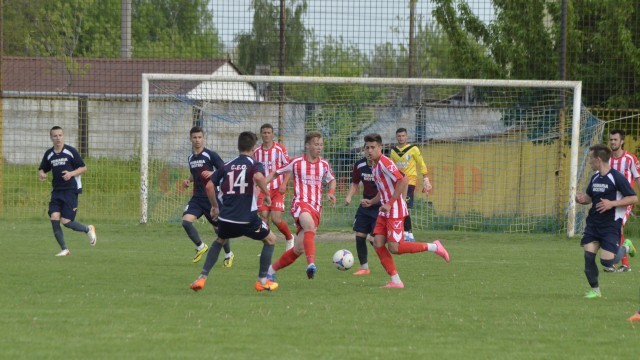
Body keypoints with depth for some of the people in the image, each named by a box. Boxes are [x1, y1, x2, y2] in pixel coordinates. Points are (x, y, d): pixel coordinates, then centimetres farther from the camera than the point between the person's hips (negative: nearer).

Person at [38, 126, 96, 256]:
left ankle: (88, 230, 18)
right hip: (57, 191, 4)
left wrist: (71, 173, -18)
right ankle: (64, 249, 1)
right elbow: (42, 169, 17)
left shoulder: (71, 151, -5)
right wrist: (41, 174, -7)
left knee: (66, 221, -11)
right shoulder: (49, 154, 8)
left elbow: (83, 168, -1)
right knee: (54, 218, -11)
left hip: (71, 190, -4)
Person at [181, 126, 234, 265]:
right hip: (197, 198, 5)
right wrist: (188, 180, 8)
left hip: (212, 198, -5)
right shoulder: (190, 158, 11)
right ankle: (200, 247, 3)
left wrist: (212, 174, -26)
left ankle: (228, 254, 28)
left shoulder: (211, 155, -8)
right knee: (186, 221, -17)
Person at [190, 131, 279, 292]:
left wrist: (214, 206, 22)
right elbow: (258, 177, -24)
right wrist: (266, 194, -10)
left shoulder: (227, 166, 13)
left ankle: (202, 277, 18)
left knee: (219, 241, 31)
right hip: (247, 217, -4)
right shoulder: (254, 165, 0)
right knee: (270, 240, 19)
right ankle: (262, 280, 14)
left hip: (226, 218, 4)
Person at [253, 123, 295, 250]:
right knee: (264, 218, -4)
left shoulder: (280, 149, -3)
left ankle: (289, 238, 15)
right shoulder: (257, 152, 8)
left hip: (277, 189, -3)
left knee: (276, 219, -12)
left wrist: (284, 184, -15)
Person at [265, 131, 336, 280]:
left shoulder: (324, 165, 11)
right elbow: (276, 173, 11)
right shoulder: (296, 163, 1)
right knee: (310, 225, -40)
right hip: (300, 203, -5)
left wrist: (331, 192, 8)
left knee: (299, 249, 2)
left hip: (316, 208, 5)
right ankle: (311, 263, -53)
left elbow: (332, 180, 29)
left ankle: (272, 269, 22)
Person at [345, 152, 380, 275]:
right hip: (365, 205, 5)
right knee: (359, 235, 2)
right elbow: (355, 183, 14)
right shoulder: (359, 165, -2)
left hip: (380, 206, -5)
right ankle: (364, 267, 15)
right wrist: (349, 196, -5)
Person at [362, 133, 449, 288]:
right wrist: (371, 202, 10)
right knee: (378, 243, -3)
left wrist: (390, 203, -22)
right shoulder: (375, 167, 15)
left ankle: (433, 247, 2)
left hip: (395, 211, -9)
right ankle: (395, 280, 0)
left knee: (394, 247, -12)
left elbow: (403, 181, -24)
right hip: (385, 211, 9)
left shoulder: (384, 163, -15)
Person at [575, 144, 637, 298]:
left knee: (607, 261, -11)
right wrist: (582, 199, 0)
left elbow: (633, 198, -12)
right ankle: (594, 289, 11)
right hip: (593, 224, 6)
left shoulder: (617, 178, -12)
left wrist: (612, 203, -21)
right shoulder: (595, 178, 10)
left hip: (611, 226, -6)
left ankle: (625, 247, 20)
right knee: (588, 255, -5)